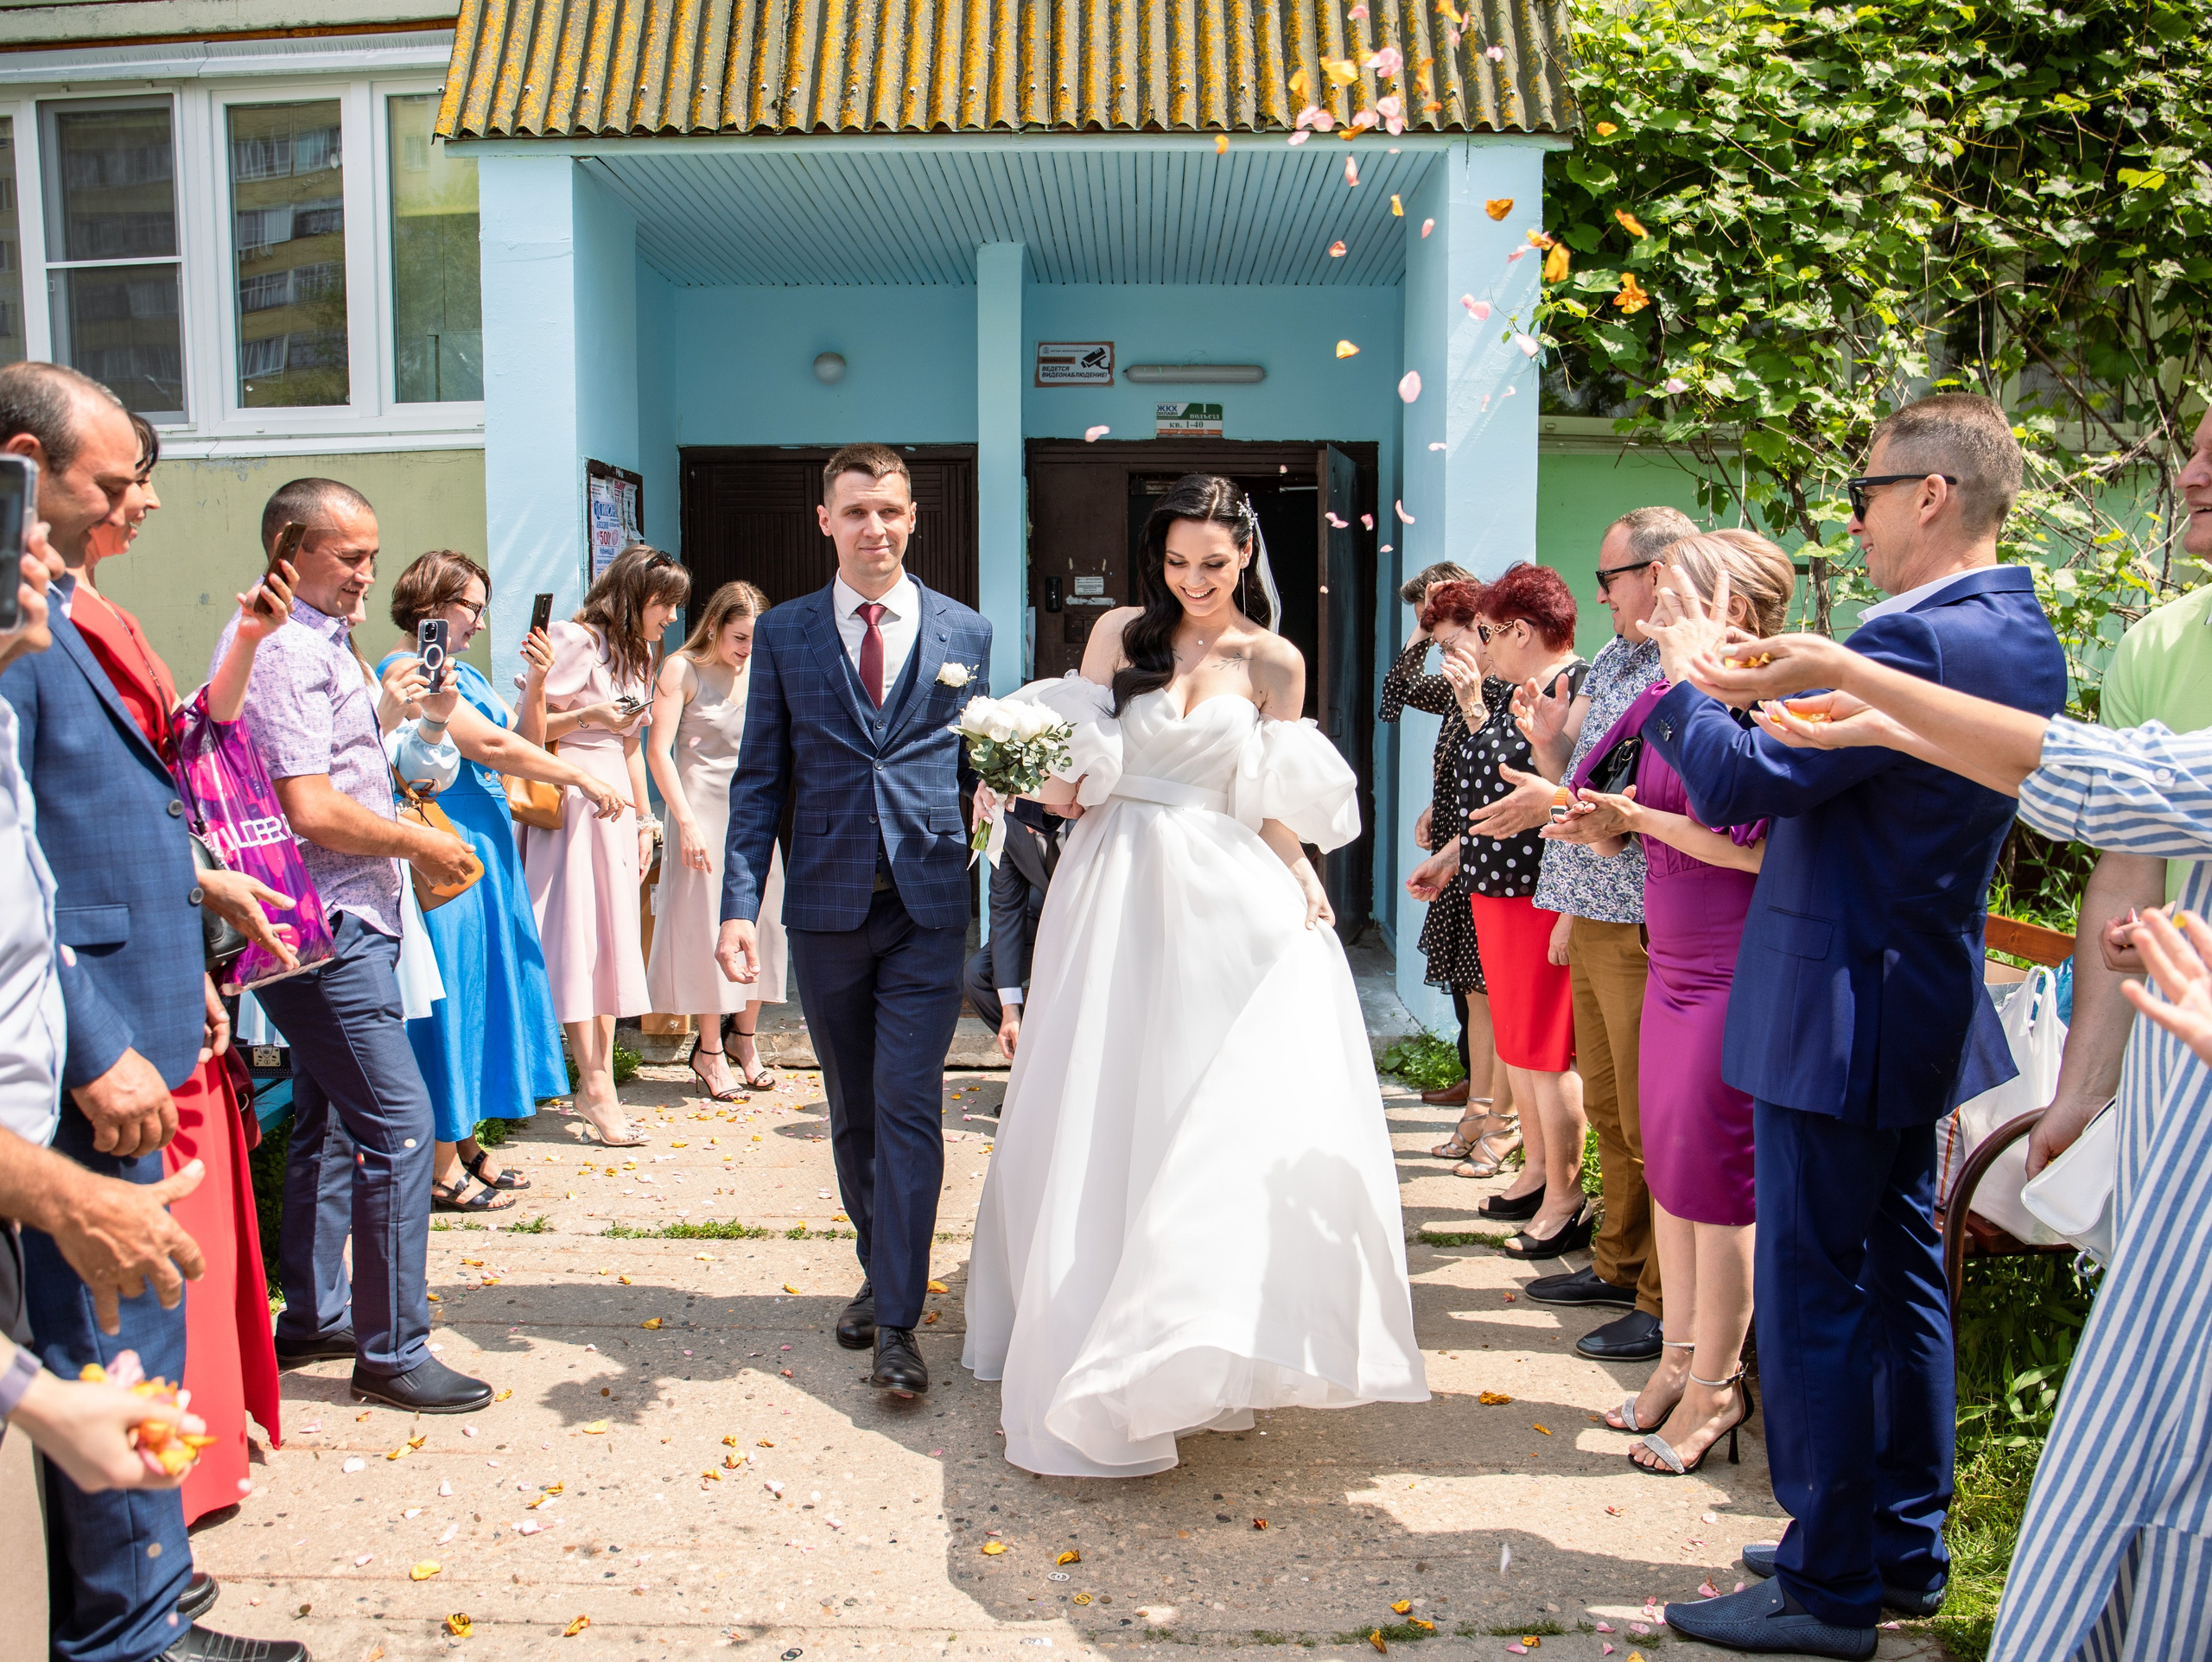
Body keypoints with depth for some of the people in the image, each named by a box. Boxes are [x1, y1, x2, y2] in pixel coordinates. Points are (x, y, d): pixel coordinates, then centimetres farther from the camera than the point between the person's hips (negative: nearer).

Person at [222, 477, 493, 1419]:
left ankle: (312, 1317, 30)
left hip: (340, 924, 11)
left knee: (329, 1120, 17)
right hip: (327, 927, -11)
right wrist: (420, 843, -11)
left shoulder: (317, 639, 16)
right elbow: (311, 810, -23)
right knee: (398, 1122, -8)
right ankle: (392, 1351, 1)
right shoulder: (286, 650, -16)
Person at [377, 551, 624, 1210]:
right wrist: (581, 777, -16)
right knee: (451, 992, -4)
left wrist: (534, 685, 0)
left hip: (484, 851, 9)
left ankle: (464, 1142, 24)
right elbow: (490, 746, -19)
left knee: (481, 986, 13)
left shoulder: (462, 671, 17)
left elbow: (523, 740, 15)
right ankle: (442, 1170, 6)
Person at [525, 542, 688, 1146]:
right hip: (571, 798, -8)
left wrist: (643, 817, 19)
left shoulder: (636, 655, 20)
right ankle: (596, 1089, -6)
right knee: (579, 937, -7)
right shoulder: (576, 640, -7)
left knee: (613, 938, 6)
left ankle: (598, 1082, 10)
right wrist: (589, 716, -22)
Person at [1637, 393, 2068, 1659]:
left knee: (1812, 1295, 1)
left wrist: (1690, 674, -7)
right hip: (1924, 1004, 10)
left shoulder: (1921, 640, -23)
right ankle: (1908, 1551, 33)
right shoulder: (2024, 634, 10)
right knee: (1902, 1279, 19)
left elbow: (1738, 783, -23)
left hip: (1841, 1014, -10)